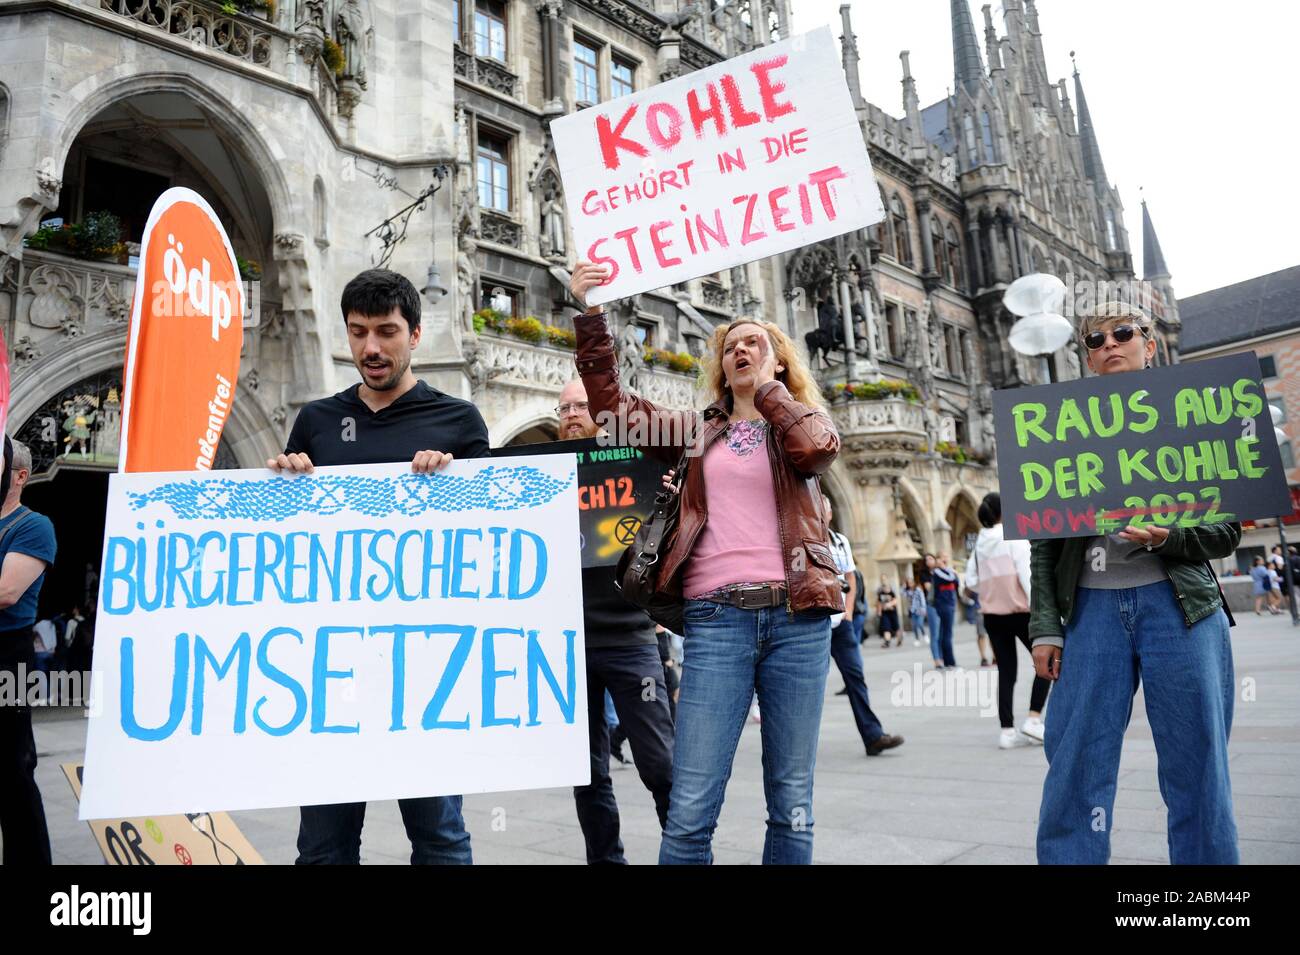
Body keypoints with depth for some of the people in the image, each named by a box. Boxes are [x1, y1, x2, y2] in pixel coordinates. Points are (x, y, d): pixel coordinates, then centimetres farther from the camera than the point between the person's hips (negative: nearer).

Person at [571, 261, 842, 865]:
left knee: (791, 803, 7)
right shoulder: (699, 433, 17)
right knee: (690, 807, -4)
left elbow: (817, 449, -11)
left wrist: (767, 386, 3)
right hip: (716, 616, 0)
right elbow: (611, 401, 10)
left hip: (796, 615, 0)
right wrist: (588, 313, 4)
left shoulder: (807, 419, 14)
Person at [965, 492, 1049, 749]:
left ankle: (1007, 731, 7)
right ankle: (1033, 720, 1)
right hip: (1019, 610, -5)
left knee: (1006, 672, 9)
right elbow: (1026, 574, -14)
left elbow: (972, 581, 4)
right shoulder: (1014, 536, -8)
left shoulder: (980, 543, 7)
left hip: (992, 614, 5)